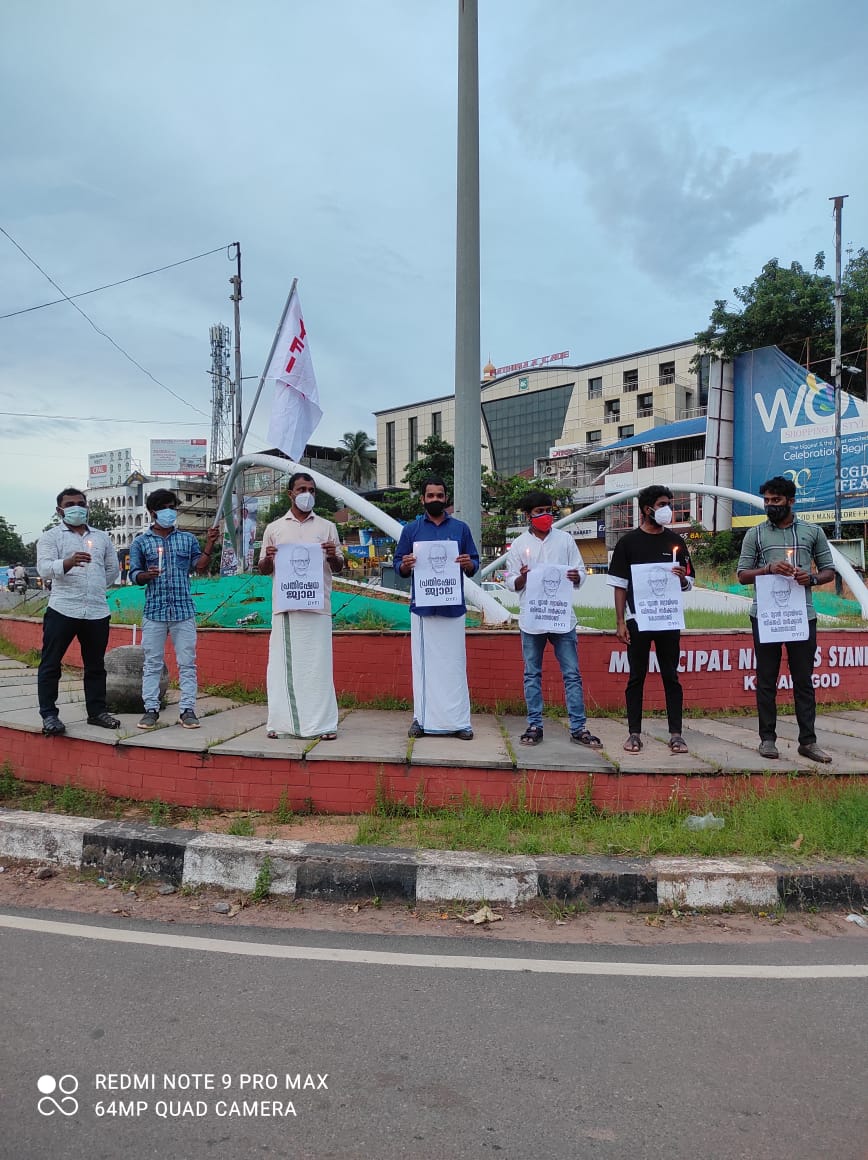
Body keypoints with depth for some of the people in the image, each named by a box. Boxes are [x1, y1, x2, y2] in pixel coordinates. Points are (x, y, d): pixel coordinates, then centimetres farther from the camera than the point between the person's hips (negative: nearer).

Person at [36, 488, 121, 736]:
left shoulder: (102, 537, 16)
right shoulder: (50, 537, 3)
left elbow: (113, 569, 25)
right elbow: (44, 568, -14)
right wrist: (68, 563, -32)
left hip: (97, 612, 4)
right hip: (62, 611, -3)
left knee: (95, 665, 9)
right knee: (50, 664, -1)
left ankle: (97, 711, 17)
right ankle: (49, 715, 6)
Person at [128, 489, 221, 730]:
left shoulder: (188, 539, 11)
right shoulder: (140, 542, 8)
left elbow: (200, 567, 1)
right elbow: (134, 574, 4)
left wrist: (210, 545, -14)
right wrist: (147, 575, -18)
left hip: (184, 610, 1)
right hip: (154, 611, -1)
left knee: (187, 663, 1)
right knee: (152, 663, 4)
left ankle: (187, 710, 6)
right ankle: (151, 710, 12)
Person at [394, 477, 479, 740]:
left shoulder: (460, 528, 9)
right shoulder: (411, 530, 9)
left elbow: (474, 565, 9)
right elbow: (399, 566, 9)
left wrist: (468, 564, -13)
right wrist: (405, 565, -14)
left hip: (453, 608, 0)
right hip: (422, 607, 0)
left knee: (454, 664, 1)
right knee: (423, 664, 3)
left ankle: (458, 722, 6)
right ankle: (422, 719, 11)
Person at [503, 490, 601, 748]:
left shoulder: (565, 539, 7)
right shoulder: (519, 545, 6)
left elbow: (581, 572, 9)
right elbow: (510, 583, 5)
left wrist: (576, 577, -14)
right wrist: (522, 577, -17)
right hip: (531, 619, 0)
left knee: (572, 674, 1)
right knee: (532, 675, 6)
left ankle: (578, 727, 7)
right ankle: (534, 725, 15)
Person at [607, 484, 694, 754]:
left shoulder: (675, 541, 8)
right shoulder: (628, 542, 1)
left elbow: (688, 584, 13)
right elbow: (619, 585, 0)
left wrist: (682, 578, -12)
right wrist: (620, 623, -6)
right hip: (637, 619, -2)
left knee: (671, 677, 5)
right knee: (637, 677, 4)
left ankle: (675, 734, 10)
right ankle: (634, 733, 11)